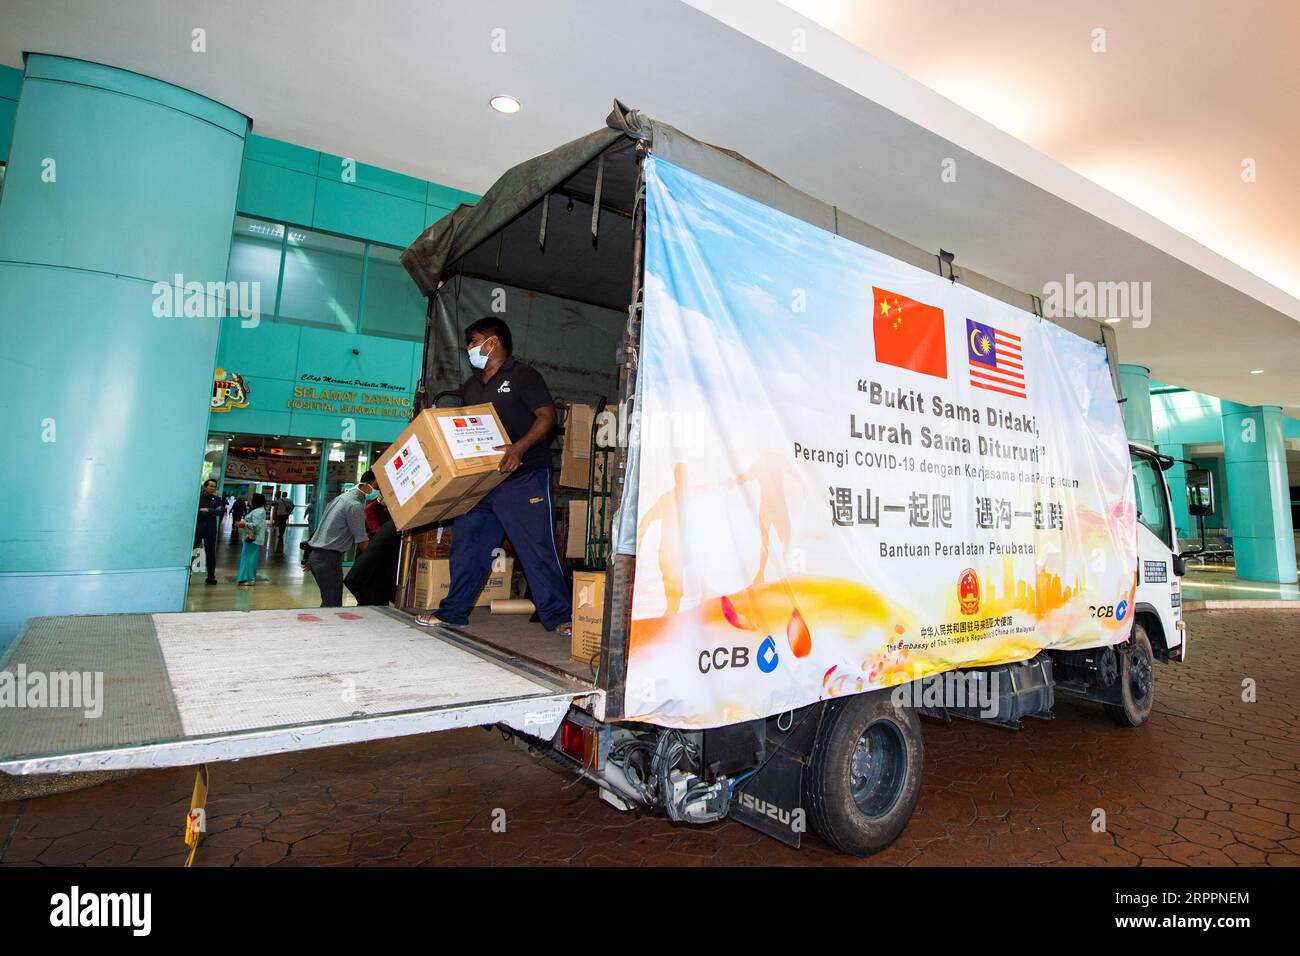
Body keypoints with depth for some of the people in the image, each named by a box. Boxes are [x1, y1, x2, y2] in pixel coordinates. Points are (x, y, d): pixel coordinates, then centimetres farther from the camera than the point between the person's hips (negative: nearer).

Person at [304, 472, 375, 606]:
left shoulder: (341, 497, 15)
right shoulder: (355, 505, -14)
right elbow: (362, 543, -15)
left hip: (315, 554, 10)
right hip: (329, 557, -10)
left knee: (328, 602, 16)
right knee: (333, 605, -8)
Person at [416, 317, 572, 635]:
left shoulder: (523, 375, -3)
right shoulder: (471, 386, 20)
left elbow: (547, 415, -15)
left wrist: (520, 447, -29)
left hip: (523, 478, -7)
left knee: (537, 546, -6)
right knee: (466, 543, 11)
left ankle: (558, 616, 3)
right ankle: (453, 612, 24)